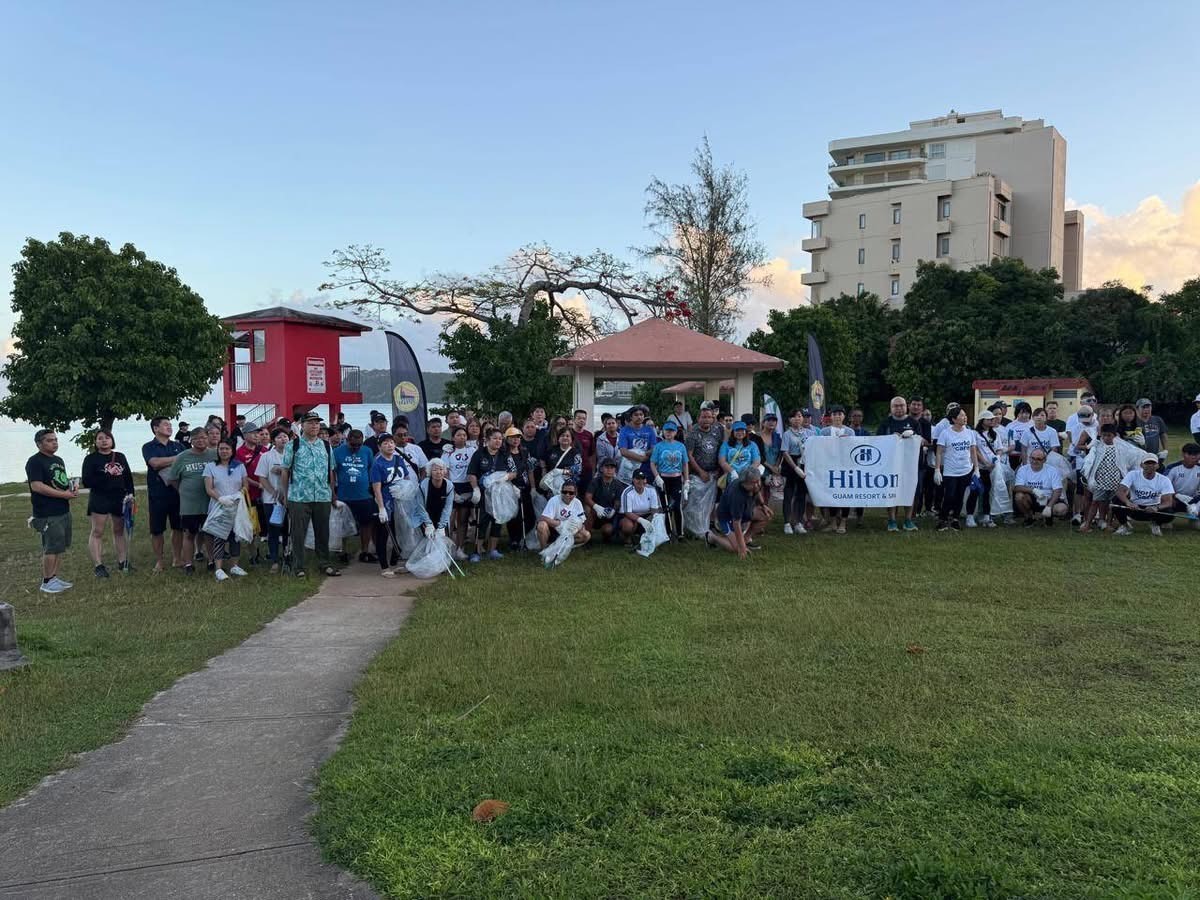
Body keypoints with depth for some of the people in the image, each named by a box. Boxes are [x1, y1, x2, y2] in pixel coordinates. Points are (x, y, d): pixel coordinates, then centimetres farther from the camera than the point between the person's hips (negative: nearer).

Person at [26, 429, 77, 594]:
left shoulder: (58, 460, 15)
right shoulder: (35, 462, -12)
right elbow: (36, 486, -21)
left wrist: (73, 486, 3)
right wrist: (64, 494, -19)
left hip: (64, 511, 9)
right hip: (47, 514, -9)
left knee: (61, 547, 12)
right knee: (51, 548, -5)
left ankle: (55, 577, 22)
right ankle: (47, 582, 5)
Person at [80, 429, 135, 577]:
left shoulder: (120, 457, 10)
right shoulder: (91, 459, -3)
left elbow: (128, 477, 13)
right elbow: (86, 481, -11)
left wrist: (130, 493, 1)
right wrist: (107, 475, -18)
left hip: (120, 499, 4)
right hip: (99, 499, -4)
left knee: (119, 531, 11)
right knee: (97, 532, -5)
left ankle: (122, 562, 18)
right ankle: (98, 565, -2)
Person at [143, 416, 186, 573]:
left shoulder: (178, 446, 13)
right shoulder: (148, 447, 1)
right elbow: (155, 463, -17)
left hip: (178, 493, 3)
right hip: (158, 494, -3)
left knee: (178, 527, 7)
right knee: (157, 530, 3)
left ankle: (177, 559, 17)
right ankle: (159, 561, 13)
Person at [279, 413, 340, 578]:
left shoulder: (326, 446, 12)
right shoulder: (293, 446, 2)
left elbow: (331, 471, 15)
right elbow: (286, 470, 4)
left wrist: (333, 493, 11)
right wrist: (286, 494, 2)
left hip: (323, 496, 3)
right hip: (299, 497, -3)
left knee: (323, 532, 9)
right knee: (298, 533, 1)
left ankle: (326, 564, 19)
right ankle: (298, 566, 9)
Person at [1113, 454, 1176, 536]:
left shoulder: (1164, 480, -10)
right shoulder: (1133, 475, -12)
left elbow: (1168, 502, -21)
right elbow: (1120, 491, -27)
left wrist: (1157, 508, -44)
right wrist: (1128, 502, -49)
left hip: (1153, 509, 0)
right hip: (1133, 508, 0)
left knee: (1169, 513, -32)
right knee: (1117, 501, -30)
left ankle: (1156, 524, 7)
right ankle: (1125, 526, 0)